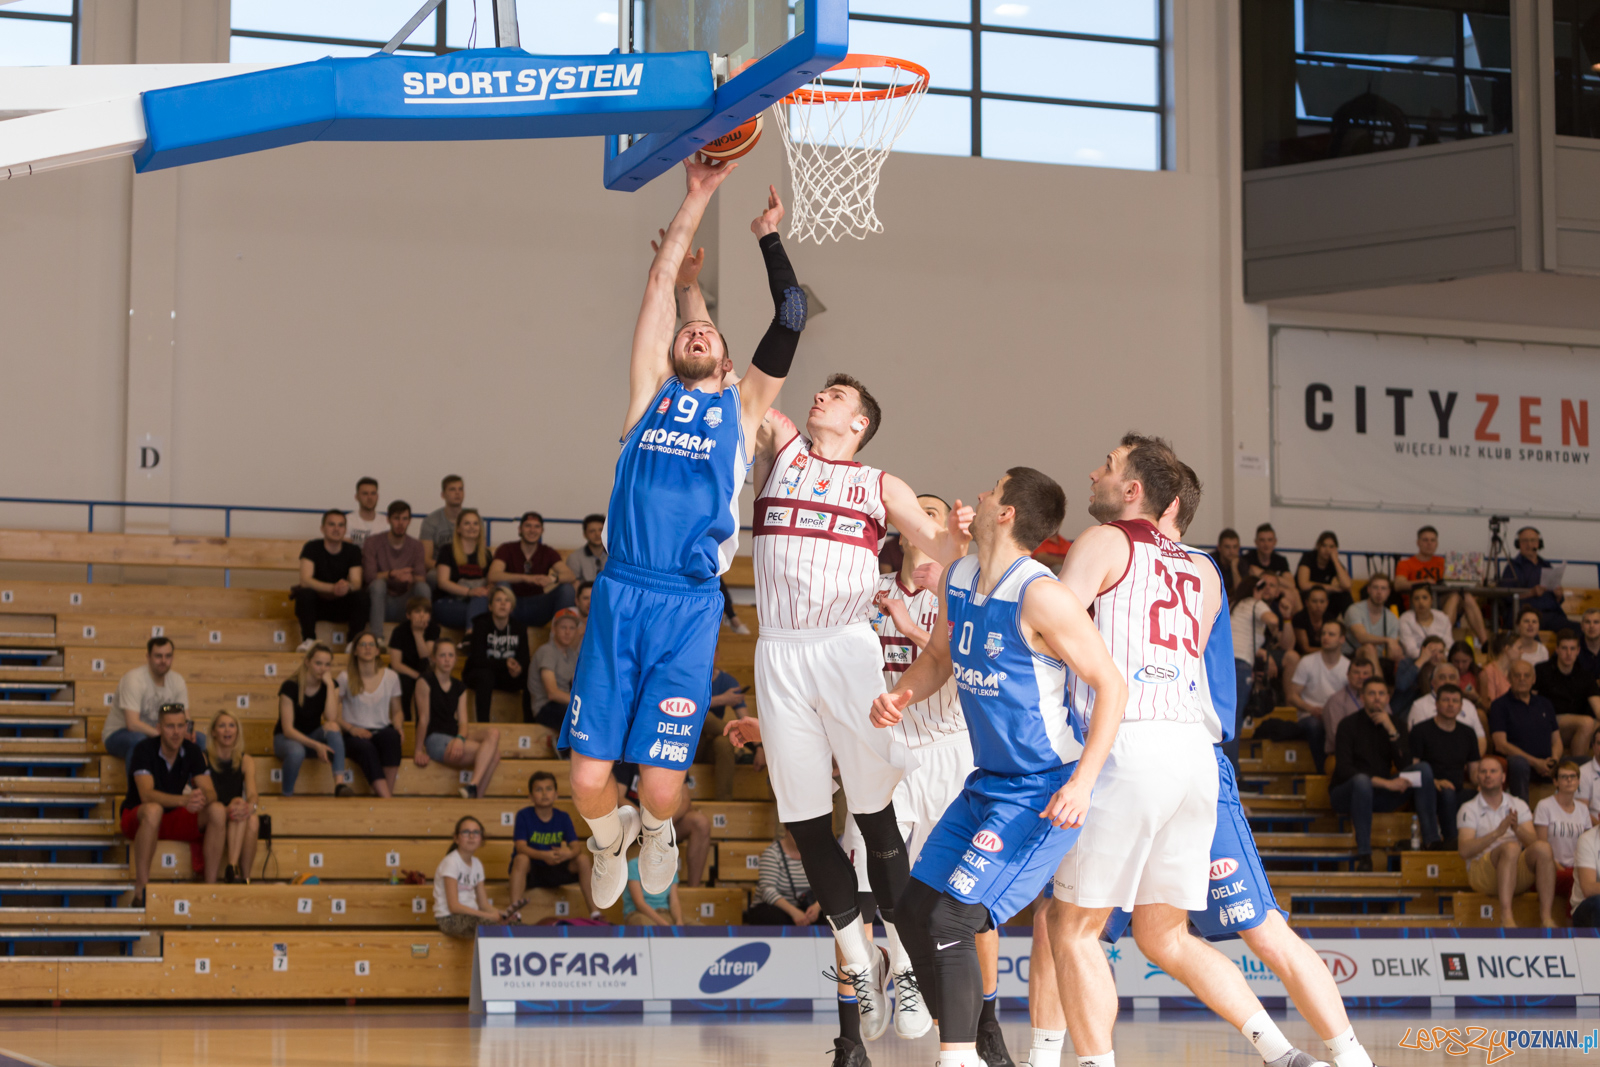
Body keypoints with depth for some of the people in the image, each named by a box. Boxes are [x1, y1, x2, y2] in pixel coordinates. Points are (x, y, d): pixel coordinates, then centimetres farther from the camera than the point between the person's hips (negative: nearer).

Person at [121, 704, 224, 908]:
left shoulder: (192, 751, -4)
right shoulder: (144, 749, -19)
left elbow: (210, 792, -12)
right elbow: (146, 794, -32)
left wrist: (203, 798, -38)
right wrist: (183, 800, -48)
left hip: (175, 818, 5)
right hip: (138, 818, -5)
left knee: (218, 811, -19)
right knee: (153, 810, -40)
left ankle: (210, 888, -17)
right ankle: (141, 891, -36)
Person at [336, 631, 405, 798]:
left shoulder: (391, 677, 11)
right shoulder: (345, 678, 4)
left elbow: (397, 711, 18)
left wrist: (400, 729, -4)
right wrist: (350, 728, -14)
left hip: (383, 731, 2)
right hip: (355, 735, -2)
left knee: (392, 736, -37)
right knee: (366, 748, -39)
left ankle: (389, 792, -37)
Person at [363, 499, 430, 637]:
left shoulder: (416, 545, 8)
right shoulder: (372, 543, -1)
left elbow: (422, 577, -5)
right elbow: (370, 576, -13)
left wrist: (411, 578, -29)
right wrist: (392, 574, -30)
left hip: (404, 604, 2)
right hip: (380, 603, -2)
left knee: (423, 588, -26)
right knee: (378, 584, -33)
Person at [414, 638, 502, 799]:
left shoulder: (459, 687, 15)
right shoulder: (426, 682, -4)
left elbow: (463, 721, 6)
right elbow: (424, 719, -6)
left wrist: (460, 739, -15)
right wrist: (419, 751, -5)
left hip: (456, 736, 7)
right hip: (435, 740, -7)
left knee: (493, 733, -25)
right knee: (493, 753, -23)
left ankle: (473, 786, -32)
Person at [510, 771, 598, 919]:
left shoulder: (563, 817, 0)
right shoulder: (524, 815, -10)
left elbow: (576, 846, -10)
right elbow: (520, 846, -22)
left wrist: (569, 853, -35)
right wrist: (543, 855, -39)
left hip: (555, 870, 3)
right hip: (530, 870, -3)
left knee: (583, 858, -16)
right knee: (521, 859, -35)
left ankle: (594, 913, -14)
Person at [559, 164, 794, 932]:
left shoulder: (741, 409, 15)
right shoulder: (651, 391, 15)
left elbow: (791, 320, 10)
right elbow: (661, 279, 13)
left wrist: (768, 236, 17)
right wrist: (697, 199, 15)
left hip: (689, 606, -1)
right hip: (620, 591, 1)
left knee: (661, 783, -7)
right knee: (588, 778, -4)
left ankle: (656, 833, 29)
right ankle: (610, 841, 30)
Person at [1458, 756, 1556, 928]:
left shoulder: (1518, 805, 16)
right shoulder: (1469, 809, 6)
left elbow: (1533, 842, 1)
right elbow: (1464, 851, -11)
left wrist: (1517, 829, -20)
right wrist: (1497, 833, -23)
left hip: (1519, 873, 4)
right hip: (1482, 873, -3)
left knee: (1543, 847, -26)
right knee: (1511, 847, -33)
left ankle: (1546, 917, -33)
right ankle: (1506, 917, -46)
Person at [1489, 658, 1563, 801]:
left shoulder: (1544, 704, 23)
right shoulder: (1500, 706, 7)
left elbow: (1556, 741, 19)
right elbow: (1500, 745, -5)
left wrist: (1554, 761, -6)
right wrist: (1535, 762, -13)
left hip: (1545, 765, 4)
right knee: (1517, 762, -41)